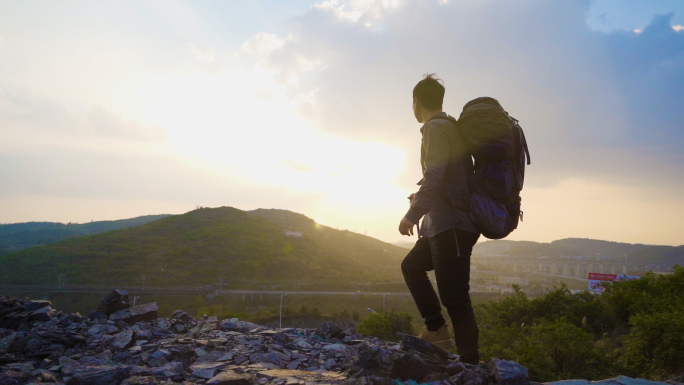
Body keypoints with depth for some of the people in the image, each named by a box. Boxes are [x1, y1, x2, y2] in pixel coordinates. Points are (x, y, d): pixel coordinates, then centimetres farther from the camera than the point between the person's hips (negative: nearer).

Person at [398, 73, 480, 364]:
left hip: (451, 225, -11)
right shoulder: (452, 127, 19)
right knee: (411, 266, 21)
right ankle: (436, 330, 19)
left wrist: (413, 214, -26)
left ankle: (470, 361, -3)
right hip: (446, 223, 11)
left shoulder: (436, 127, -10)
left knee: (453, 294, -9)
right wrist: (422, 197, 34)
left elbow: (434, 175, -23)